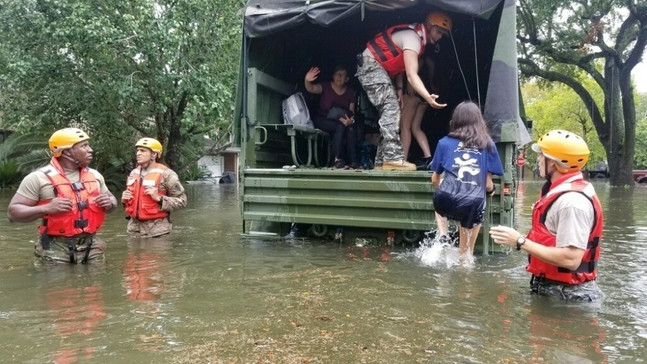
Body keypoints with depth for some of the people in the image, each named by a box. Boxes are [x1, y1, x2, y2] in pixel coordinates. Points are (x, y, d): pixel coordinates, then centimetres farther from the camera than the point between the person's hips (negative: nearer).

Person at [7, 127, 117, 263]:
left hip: (91, 248, 5)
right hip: (56, 250, -4)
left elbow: (111, 199, 22)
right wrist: (46, 208, -22)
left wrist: (109, 203, -3)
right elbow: (13, 212, -6)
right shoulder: (39, 178, -7)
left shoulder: (95, 175, 10)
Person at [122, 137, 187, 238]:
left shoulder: (165, 174, -7)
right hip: (134, 229, 7)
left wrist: (158, 198, -18)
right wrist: (124, 200, 4)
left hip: (157, 230, -6)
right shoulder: (133, 173, 13)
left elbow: (182, 200, -8)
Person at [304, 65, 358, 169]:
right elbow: (311, 89, -23)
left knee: (351, 128, -29)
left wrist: (351, 119, -26)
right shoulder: (326, 87, -4)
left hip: (342, 122, 3)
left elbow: (351, 112, -3)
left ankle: (353, 162, -30)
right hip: (322, 120, -3)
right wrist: (307, 81, -46)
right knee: (340, 126, -33)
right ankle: (337, 159, -32)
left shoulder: (350, 92, 4)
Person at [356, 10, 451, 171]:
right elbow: (411, 75, -32)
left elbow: (402, 65, 14)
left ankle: (382, 161, 4)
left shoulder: (418, 36, 11)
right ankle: (393, 158, -27)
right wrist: (428, 97, -45)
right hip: (371, 65, -10)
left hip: (379, 69, 10)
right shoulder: (412, 37, -21)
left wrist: (400, 87, 1)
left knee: (389, 111, 5)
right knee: (391, 108, -21)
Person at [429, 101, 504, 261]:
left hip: (447, 201, 0)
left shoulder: (444, 142, 12)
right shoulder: (488, 145, 11)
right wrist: (491, 191, 35)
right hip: (473, 204, 0)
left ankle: (443, 236, 18)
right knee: (465, 254, 20)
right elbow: (488, 184, 10)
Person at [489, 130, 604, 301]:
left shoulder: (572, 200, -24)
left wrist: (520, 241, -24)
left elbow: (570, 259, -29)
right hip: (552, 287, 10)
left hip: (568, 294, -10)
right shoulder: (562, 192, 10)